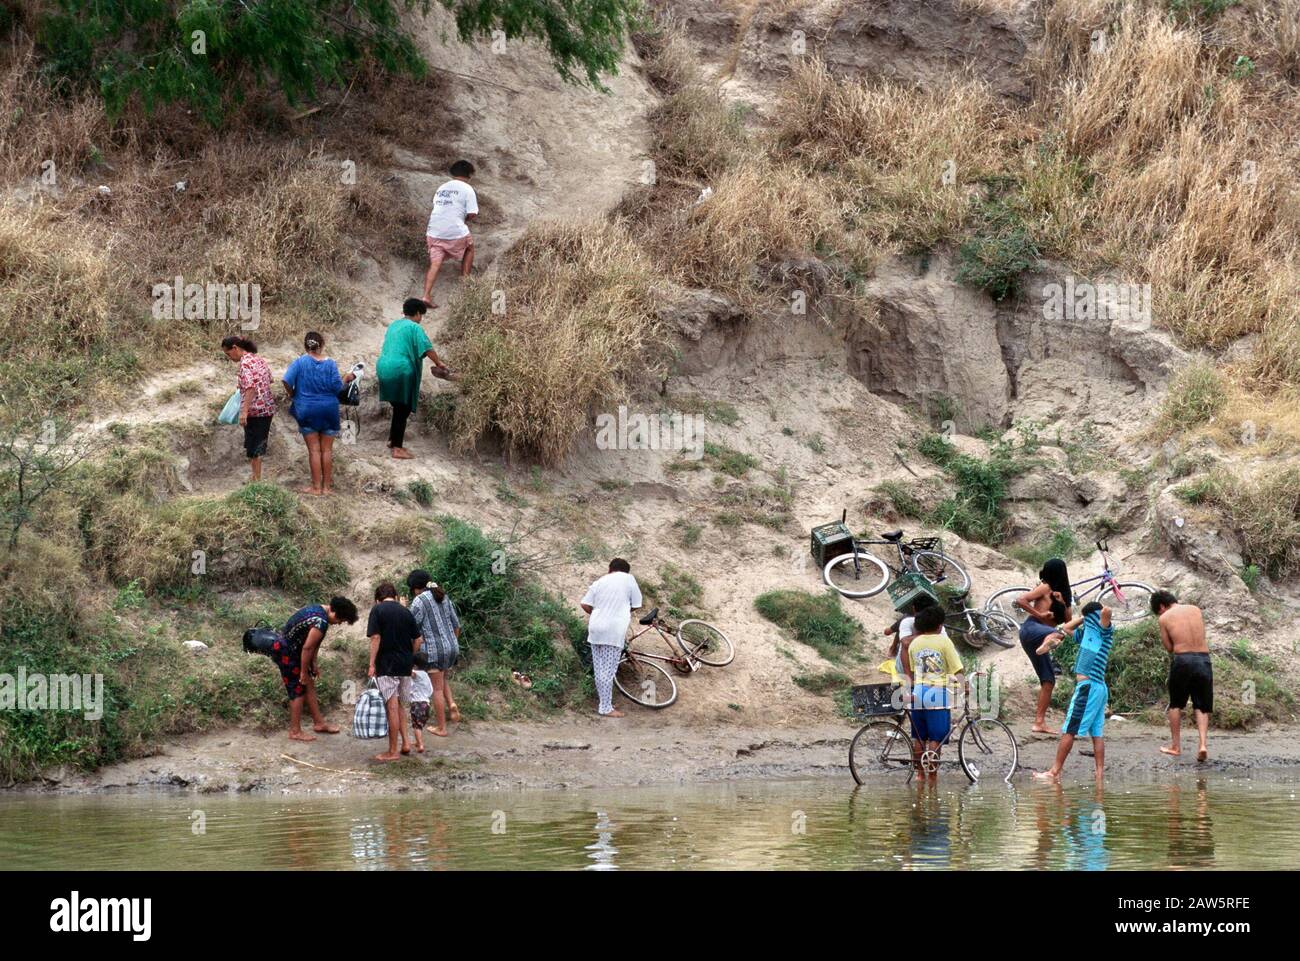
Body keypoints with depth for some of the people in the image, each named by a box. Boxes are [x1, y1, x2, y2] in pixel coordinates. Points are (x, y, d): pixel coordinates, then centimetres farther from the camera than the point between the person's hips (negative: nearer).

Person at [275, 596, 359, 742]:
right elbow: (307, 648, -24)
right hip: (286, 654, -10)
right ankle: (295, 732, 8)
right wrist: (303, 671, -13)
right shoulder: (321, 623, -28)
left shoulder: (319, 609, 4)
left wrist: (313, 664, 16)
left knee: (309, 685, 16)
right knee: (298, 692, -1)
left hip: (291, 650, 10)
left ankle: (319, 723, 25)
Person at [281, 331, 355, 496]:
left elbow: (286, 380, -18)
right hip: (328, 410, 1)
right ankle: (327, 486, 14)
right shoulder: (330, 364, -7)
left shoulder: (300, 362, -8)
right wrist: (346, 379, 8)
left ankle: (316, 487, 5)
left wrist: (291, 394, 0)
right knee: (327, 450, 9)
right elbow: (337, 386, -11)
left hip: (307, 410, -1)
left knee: (314, 450, 4)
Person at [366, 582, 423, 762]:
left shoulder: (377, 610, -6)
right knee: (398, 704, 20)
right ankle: (406, 742, 11)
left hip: (387, 664, -5)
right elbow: (417, 640, 10)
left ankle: (393, 752, 0)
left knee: (392, 707, -3)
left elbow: (375, 638, -13)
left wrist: (372, 664, -10)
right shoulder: (405, 612, 9)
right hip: (405, 664, 5)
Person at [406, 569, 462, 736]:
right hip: (452, 647, 6)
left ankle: (441, 728, 9)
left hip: (433, 649, -6)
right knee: (443, 680, 28)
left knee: (437, 689, 4)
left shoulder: (419, 601, -11)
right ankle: (452, 705, 3)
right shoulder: (444, 597, 10)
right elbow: (456, 625, 14)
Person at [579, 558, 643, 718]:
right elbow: (636, 605, 5)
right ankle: (606, 708, -1)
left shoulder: (599, 582, 13)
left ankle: (603, 703, 20)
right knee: (609, 671, -3)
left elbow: (584, 604, 7)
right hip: (614, 631, -5)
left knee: (599, 670, 12)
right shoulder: (628, 579, 2)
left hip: (596, 629, 5)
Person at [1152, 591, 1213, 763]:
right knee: (1202, 706, 7)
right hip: (1203, 659, 2)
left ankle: (1175, 746, 20)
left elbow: (1169, 647, 2)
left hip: (1182, 660, -2)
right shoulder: (1195, 610, 11)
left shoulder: (1164, 618, 1)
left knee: (1176, 704, 15)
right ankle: (1202, 744, -10)